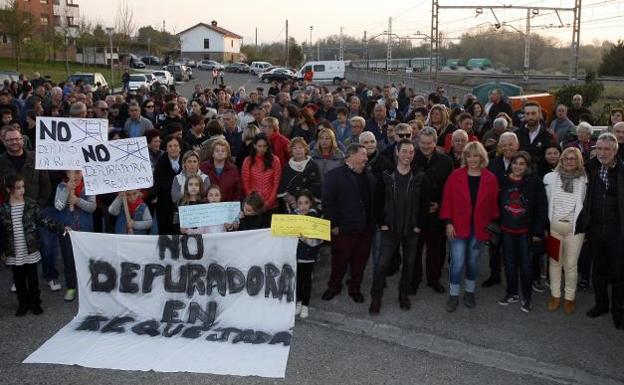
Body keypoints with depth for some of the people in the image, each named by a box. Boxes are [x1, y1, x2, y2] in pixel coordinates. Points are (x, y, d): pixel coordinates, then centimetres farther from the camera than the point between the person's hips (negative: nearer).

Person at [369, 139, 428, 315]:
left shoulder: (419, 177, -3)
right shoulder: (386, 176, -4)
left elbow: (424, 203, 0)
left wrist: (419, 224, -4)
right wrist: (381, 223, -5)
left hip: (412, 230, 1)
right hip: (390, 229, -1)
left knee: (409, 263, 12)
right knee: (382, 264, -2)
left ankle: (404, 294, 30)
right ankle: (376, 298, 10)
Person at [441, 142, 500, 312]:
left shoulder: (490, 178, 0)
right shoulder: (455, 175, -4)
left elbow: (493, 204, 4)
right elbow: (447, 199, -3)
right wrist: (448, 222, -8)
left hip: (479, 227, 2)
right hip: (458, 226, -2)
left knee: (473, 261, 14)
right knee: (457, 262, -4)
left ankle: (470, 292, 31)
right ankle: (453, 296, 10)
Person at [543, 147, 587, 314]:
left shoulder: (585, 181, -2)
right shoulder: (550, 177, 3)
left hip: (574, 228, -2)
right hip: (553, 226, 2)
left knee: (571, 265, 4)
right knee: (554, 262, 9)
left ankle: (570, 297, 18)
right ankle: (555, 295, 22)